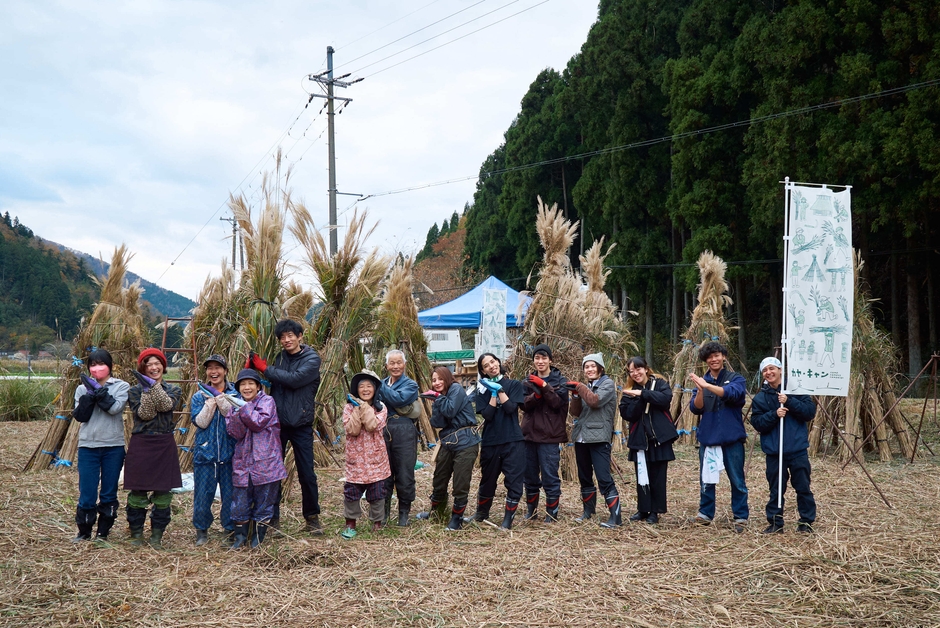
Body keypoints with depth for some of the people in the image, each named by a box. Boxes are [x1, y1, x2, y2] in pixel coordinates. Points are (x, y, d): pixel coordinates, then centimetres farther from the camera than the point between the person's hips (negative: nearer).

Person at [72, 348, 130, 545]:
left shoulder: (121, 386, 0)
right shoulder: (83, 388, 7)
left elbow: (115, 407, -17)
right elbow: (80, 416, -5)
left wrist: (97, 389, -17)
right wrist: (90, 395, -17)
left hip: (113, 447, -1)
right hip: (87, 446, 1)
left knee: (109, 493, 6)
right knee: (87, 493, 0)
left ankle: (103, 533, 18)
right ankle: (83, 532, 16)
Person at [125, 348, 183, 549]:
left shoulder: (173, 390, 8)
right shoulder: (135, 391, 5)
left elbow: (168, 405, -14)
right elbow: (143, 414, -11)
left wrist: (154, 386, -22)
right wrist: (148, 391, -21)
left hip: (164, 445, 1)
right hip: (141, 444, -1)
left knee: (163, 491, 3)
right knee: (138, 491, 1)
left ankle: (157, 535, 12)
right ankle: (136, 533, 14)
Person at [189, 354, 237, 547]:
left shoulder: (234, 394, 4)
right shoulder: (199, 396, 7)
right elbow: (200, 422, -6)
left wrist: (221, 399, -16)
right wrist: (211, 401, -13)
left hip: (229, 452, -1)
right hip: (205, 452, 1)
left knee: (230, 494, 5)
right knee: (203, 494, 4)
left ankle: (231, 529, 20)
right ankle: (202, 530, 21)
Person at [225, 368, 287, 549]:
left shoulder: (267, 401, 0)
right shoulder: (235, 405, 11)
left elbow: (259, 423, -15)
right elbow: (234, 432, -3)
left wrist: (243, 408, -17)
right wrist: (238, 413, -19)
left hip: (265, 462, -3)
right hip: (242, 464, 3)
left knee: (263, 503, 4)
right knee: (240, 502, 6)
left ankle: (258, 538, 16)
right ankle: (240, 537, 20)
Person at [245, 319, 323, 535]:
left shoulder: (312, 358, -7)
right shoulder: (280, 357, 7)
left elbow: (295, 379, -21)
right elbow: (272, 383, 4)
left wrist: (264, 368, -15)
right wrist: (252, 369, -13)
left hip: (301, 423, -3)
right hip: (278, 421, 3)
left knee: (307, 474, 3)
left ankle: (312, 517, 18)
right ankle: (272, 518, 13)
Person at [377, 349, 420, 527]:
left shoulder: (410, 385, 3)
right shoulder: (382, 383, 17)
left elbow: (399, 399, -18)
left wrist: (379, 385, -15)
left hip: (403, 432, -4)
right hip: (383, 430, 4)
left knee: (404, 474, 0)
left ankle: (404, 513, 12)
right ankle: (384, 511, 17)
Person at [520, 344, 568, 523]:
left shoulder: (560, 380, 0)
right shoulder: (528, 381, 11)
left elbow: (558, 403, -12)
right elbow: (524, 405, -1)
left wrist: (544, 386, -22)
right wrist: (536, 395, -20)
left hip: (550, 435, -4)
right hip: (530, 434, 4)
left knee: (550, 476, -4)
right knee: (530, 476, 12)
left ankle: (552, 513, 7)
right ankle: (530, 510, 26)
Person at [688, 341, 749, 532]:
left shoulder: (735, 378, 1)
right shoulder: (701, 381, 9)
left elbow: (732, 393, -22)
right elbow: (696, 409, -1)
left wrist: (707, 385, -33)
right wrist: (700, 391, -20)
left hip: (732, 438, -3)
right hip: (707, 437, 3)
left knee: (737, 480, 3)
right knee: (707, 479, 8)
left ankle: (741, 517, 11)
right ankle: (705, 513, 18)